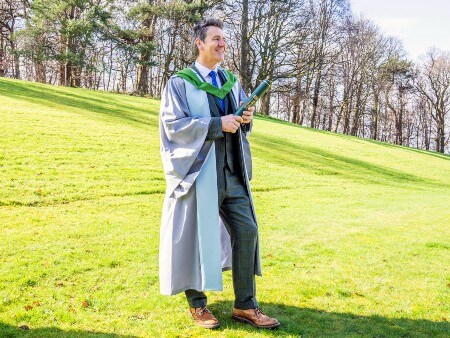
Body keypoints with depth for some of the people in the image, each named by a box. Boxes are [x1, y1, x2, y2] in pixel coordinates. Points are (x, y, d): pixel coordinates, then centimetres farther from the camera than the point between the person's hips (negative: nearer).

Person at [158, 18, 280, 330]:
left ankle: (245, 305, 13)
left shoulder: (232, 82, 14)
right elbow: (173, 124, -14)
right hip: (199, 170, -5)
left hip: (231, 171, 6)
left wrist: (246, 120, -6)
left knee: (246, 230, 1)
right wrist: (217, 124, -20)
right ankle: (197, 304, 21)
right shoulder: (180, 82, -3)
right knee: (197, 236, 3)